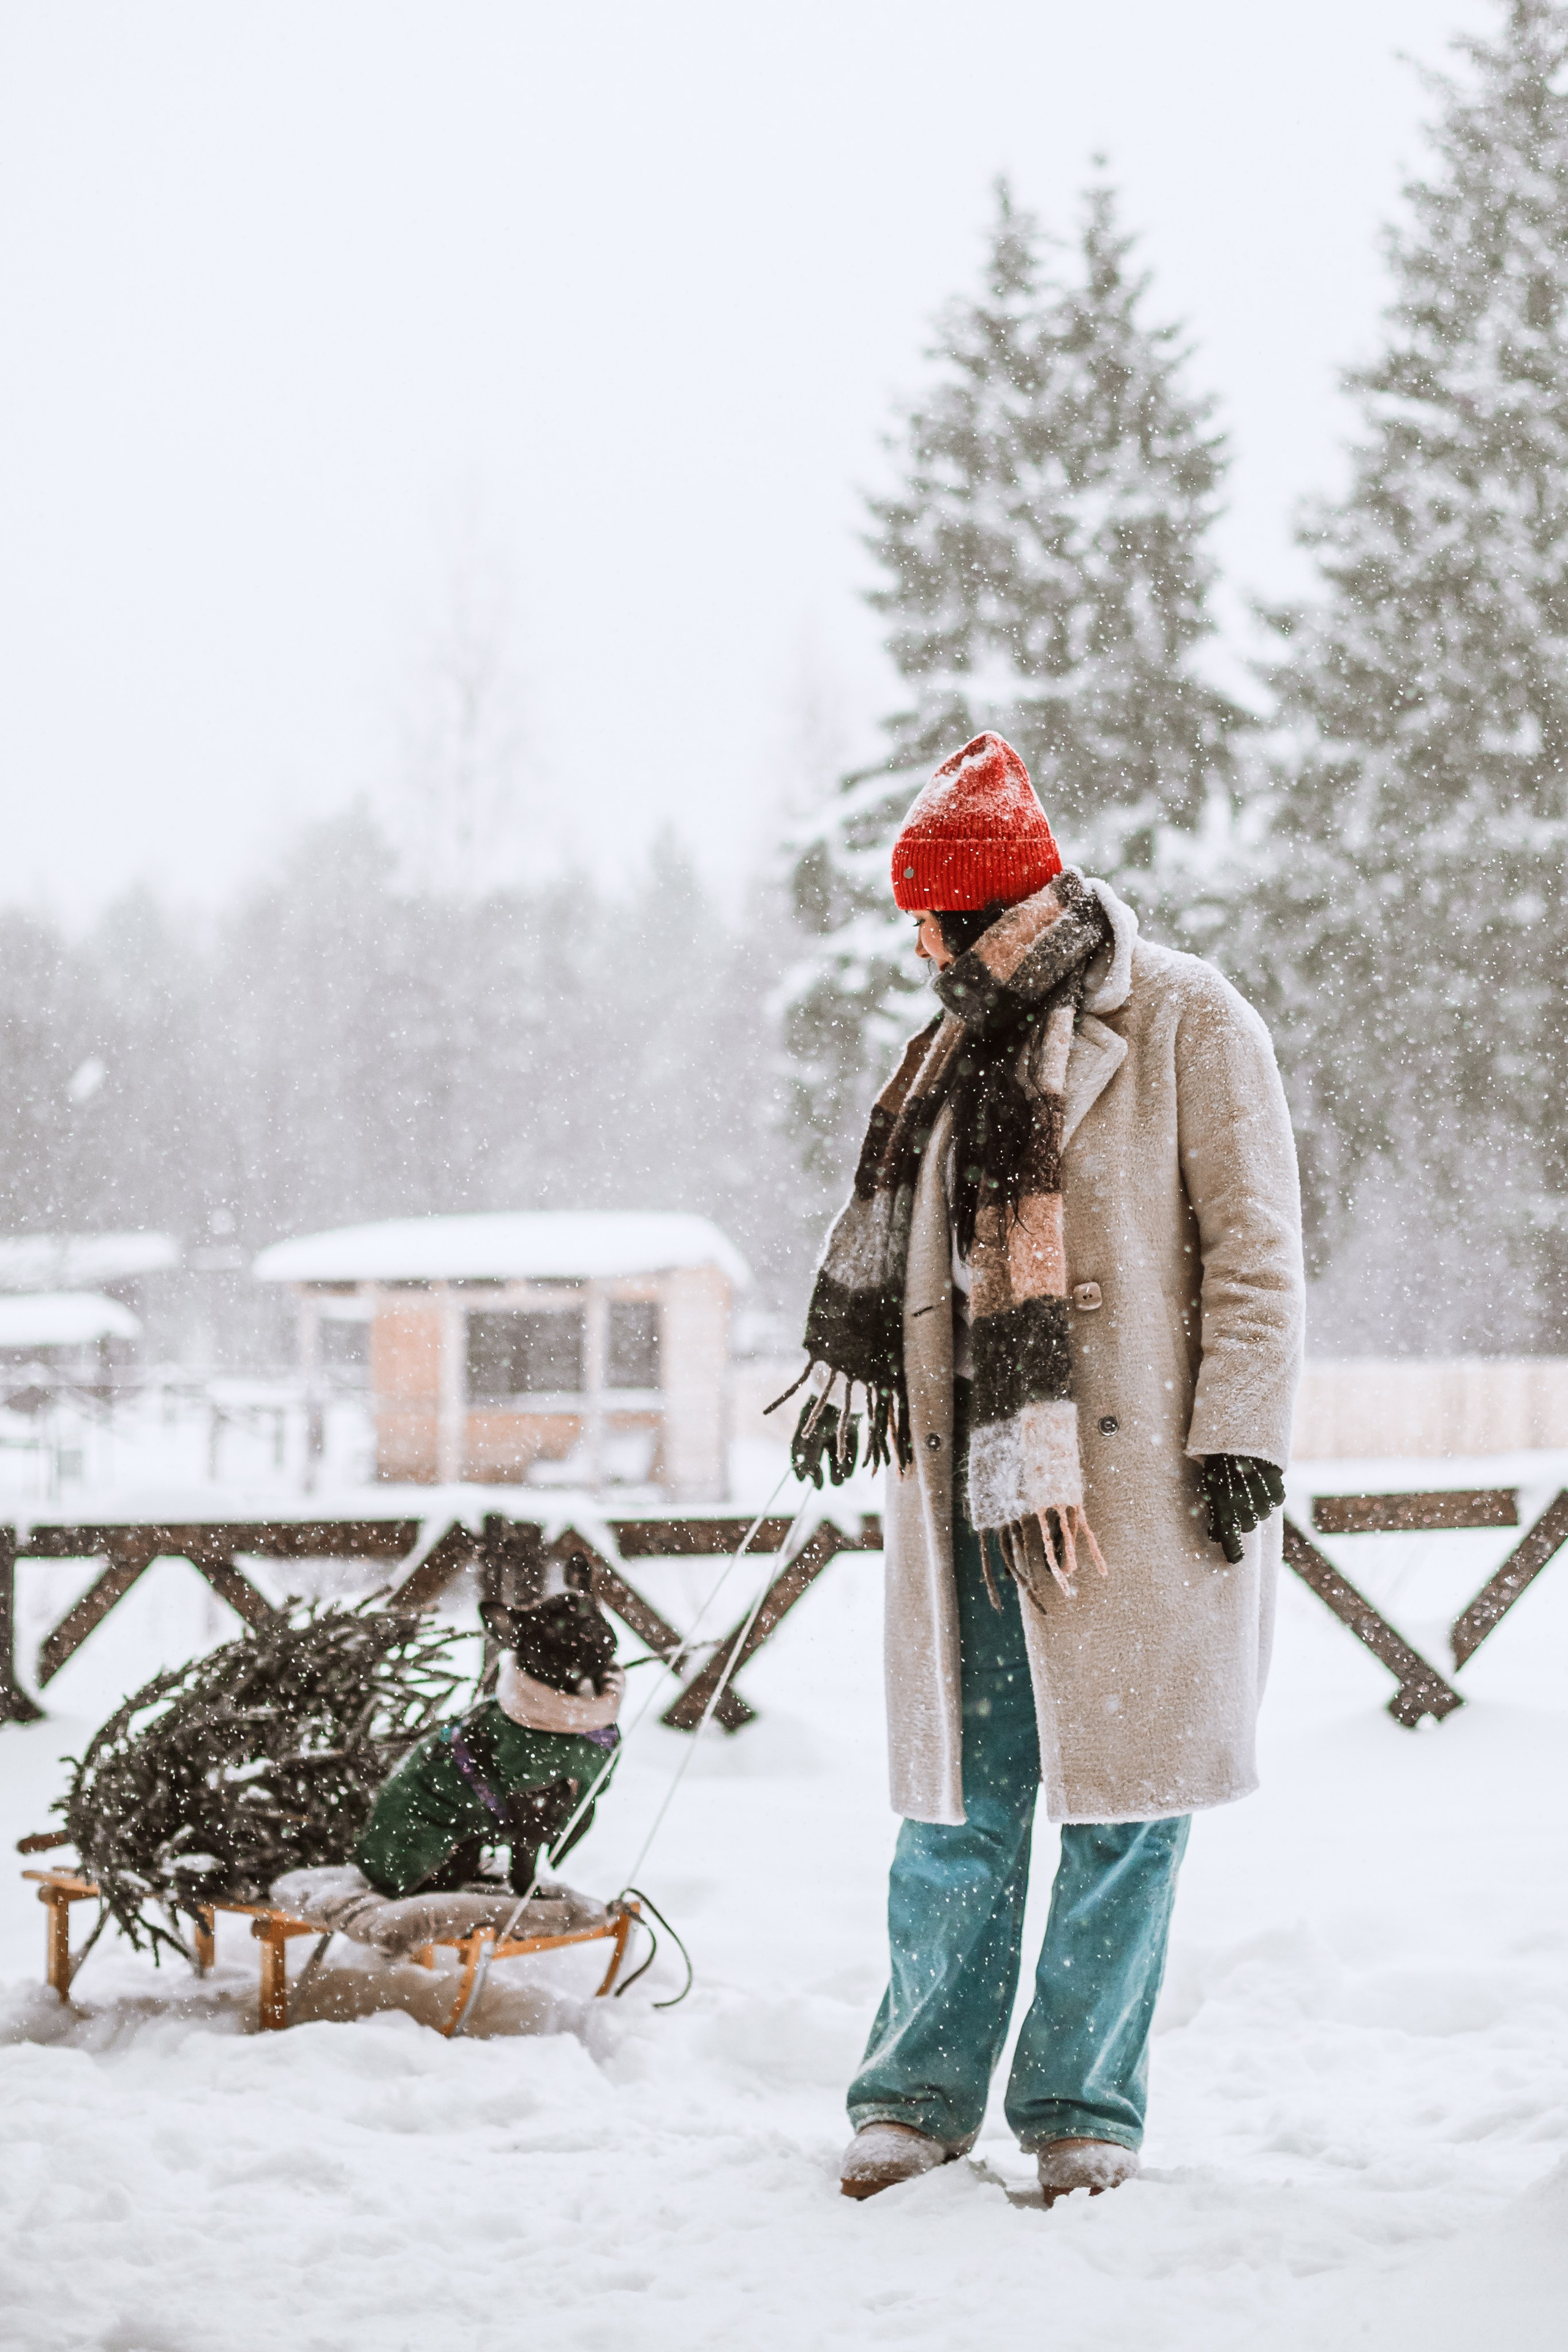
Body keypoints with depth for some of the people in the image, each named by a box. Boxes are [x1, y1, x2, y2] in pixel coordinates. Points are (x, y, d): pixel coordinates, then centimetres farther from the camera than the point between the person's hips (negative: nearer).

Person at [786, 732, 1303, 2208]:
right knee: (958, 1788, 4)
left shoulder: (1187, 1024, -1)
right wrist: (846, 1372, 24)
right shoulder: (953, 1051, 17)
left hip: (1137, 1475, -5)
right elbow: (890, 1246, 28)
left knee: (1122, 1783, 0)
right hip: (970, 1472, 5)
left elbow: (1253, 1243, -4)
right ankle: (923, 2090, 13)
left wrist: (1241, 1432, -9)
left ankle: (1083, 2102, 11)